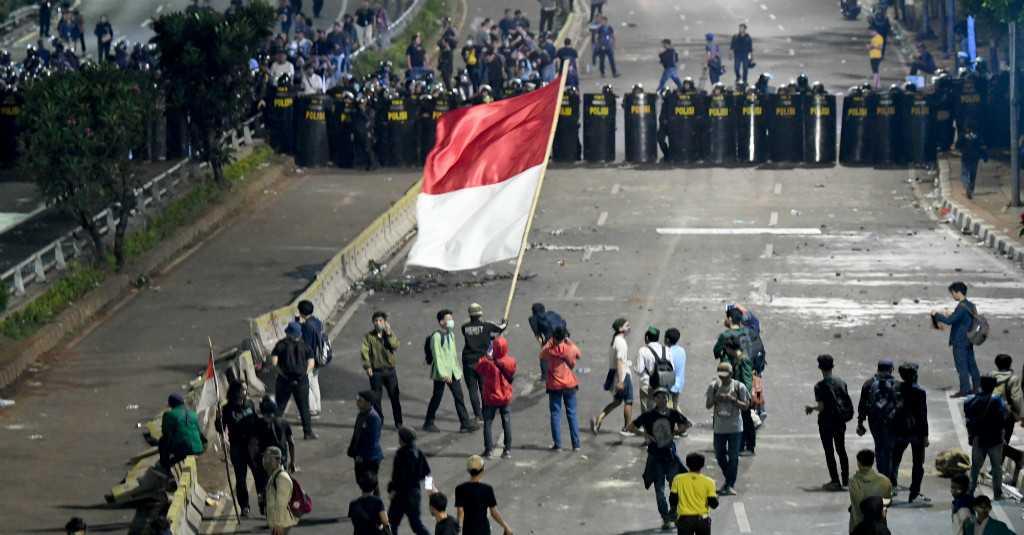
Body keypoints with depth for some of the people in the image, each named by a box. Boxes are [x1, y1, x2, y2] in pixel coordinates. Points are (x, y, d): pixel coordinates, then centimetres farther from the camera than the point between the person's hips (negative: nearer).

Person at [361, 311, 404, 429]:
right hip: (376, 371, -1)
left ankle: (398, 422, 12)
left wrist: (389, 334, -19)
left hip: (390, 370, 1)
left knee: (395, 397, 3)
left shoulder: (390, 334, 5)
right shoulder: (369, 336, 0)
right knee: (376, 398, 3)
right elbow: (364, 351, -7)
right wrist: (367, 366, -16)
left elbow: (396, 345, -12)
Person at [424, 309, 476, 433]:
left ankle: (465, 424, 1)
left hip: (453, 372, 7)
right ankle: (428, 423, 18)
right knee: (437, 398, 3)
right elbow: (436, 356, -17)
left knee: (459, 397, 1)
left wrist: (458, 369, 16)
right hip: (441, 373, -7)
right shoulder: (436, 336, -13)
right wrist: (443, 374, -21)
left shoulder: (451, 334, 11)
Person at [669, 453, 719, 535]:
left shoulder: (678, 479, -3)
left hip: (684, 519, -1)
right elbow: (713, 503, -7)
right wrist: (716, 497, 15)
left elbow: (672, 500, 0)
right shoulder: (708, 482, -6)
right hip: (702, 519, 1)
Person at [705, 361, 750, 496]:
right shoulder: (713, 386, 1)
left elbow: (746, 406, -5)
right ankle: (729, 480, 30)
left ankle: (730, 484, 6)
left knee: (733, 457, -3)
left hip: (735, 428, -3)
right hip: (719, 428, 3)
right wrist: (716, 399, -14)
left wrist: (732, 400, -18)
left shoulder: (739, 387, -6)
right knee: (719, 456, 10)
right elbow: (707, 405, 6)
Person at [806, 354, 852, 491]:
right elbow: (847, 402, 4)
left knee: (829, 451, 2)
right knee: (841, 450, 17)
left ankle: (835, 481, 1)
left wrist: (811, 408, 1)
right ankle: (845, 479, 21)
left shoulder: (820, 386, -15)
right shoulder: (841, 382, 2)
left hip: (826, 422, -5)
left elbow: (821, 407, -18)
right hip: (840, 421, 5)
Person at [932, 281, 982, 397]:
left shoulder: (961, 307, -20)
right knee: (971, 364, 15)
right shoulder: (971, 305, 9)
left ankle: (964, 389, -1)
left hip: (960, 342, -9)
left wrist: (936, 314, -13)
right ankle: (977, 386, 20)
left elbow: (949, 320, -26)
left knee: (961, 366, -3)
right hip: (969, 341, 9)